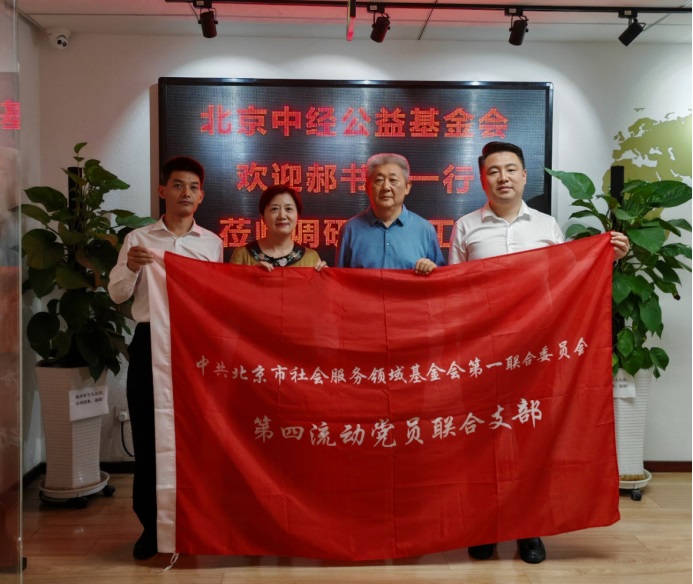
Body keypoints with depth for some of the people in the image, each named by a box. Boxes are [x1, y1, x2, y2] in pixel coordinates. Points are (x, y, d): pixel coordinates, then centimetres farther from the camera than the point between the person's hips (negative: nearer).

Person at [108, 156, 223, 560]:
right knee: (148, 433, 4)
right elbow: (117, 295, 1)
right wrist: (131, 267, -16)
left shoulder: (212, 243, 7)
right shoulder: (138, 239, 5)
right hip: (150, 341, 0)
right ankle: (151, 524, 17)